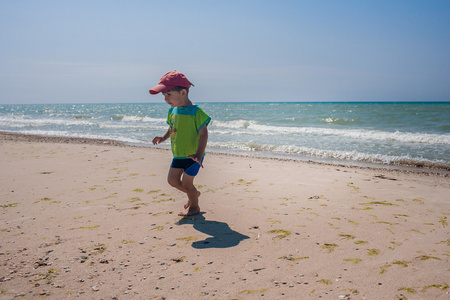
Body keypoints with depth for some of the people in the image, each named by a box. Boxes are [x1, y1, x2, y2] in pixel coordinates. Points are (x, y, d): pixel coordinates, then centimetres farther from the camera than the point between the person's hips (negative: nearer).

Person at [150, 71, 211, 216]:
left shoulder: (195, 111, -20)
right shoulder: (173, 110, 4)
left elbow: (203, 133, -22)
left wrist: (199, 155, -30)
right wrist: (163, 137, 2)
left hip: (192, 156, -8)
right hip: (178, 155, 8)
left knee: (186, 183, 1)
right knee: (172, 180, 12)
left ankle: (194, 207, 27)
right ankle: (194, 193, 36)